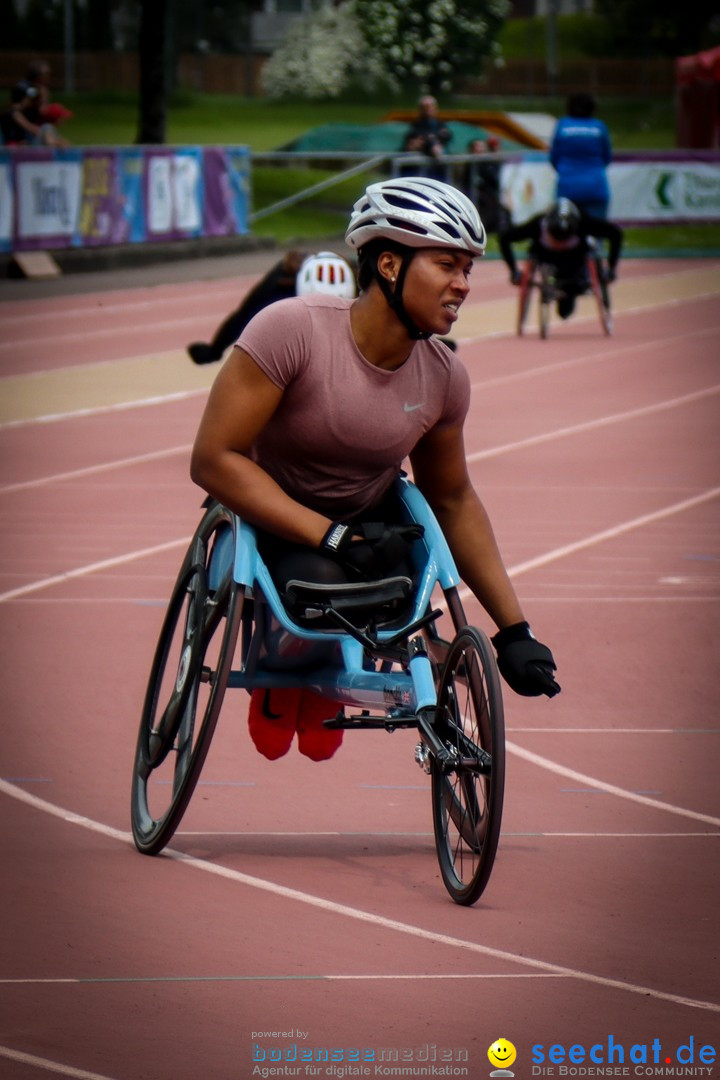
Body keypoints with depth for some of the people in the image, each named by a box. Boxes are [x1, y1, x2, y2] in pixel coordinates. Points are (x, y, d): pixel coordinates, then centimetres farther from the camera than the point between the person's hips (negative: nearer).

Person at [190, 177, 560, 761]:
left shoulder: (443, 377, -12)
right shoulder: (292, 329, -28)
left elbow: (454, 501, 5)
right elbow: (214, 459, -27)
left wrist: (515, 630, 2)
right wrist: (330, 536, -33)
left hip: (370, 519, 5)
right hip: (273, 519, -5)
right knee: (319, 582, -36)